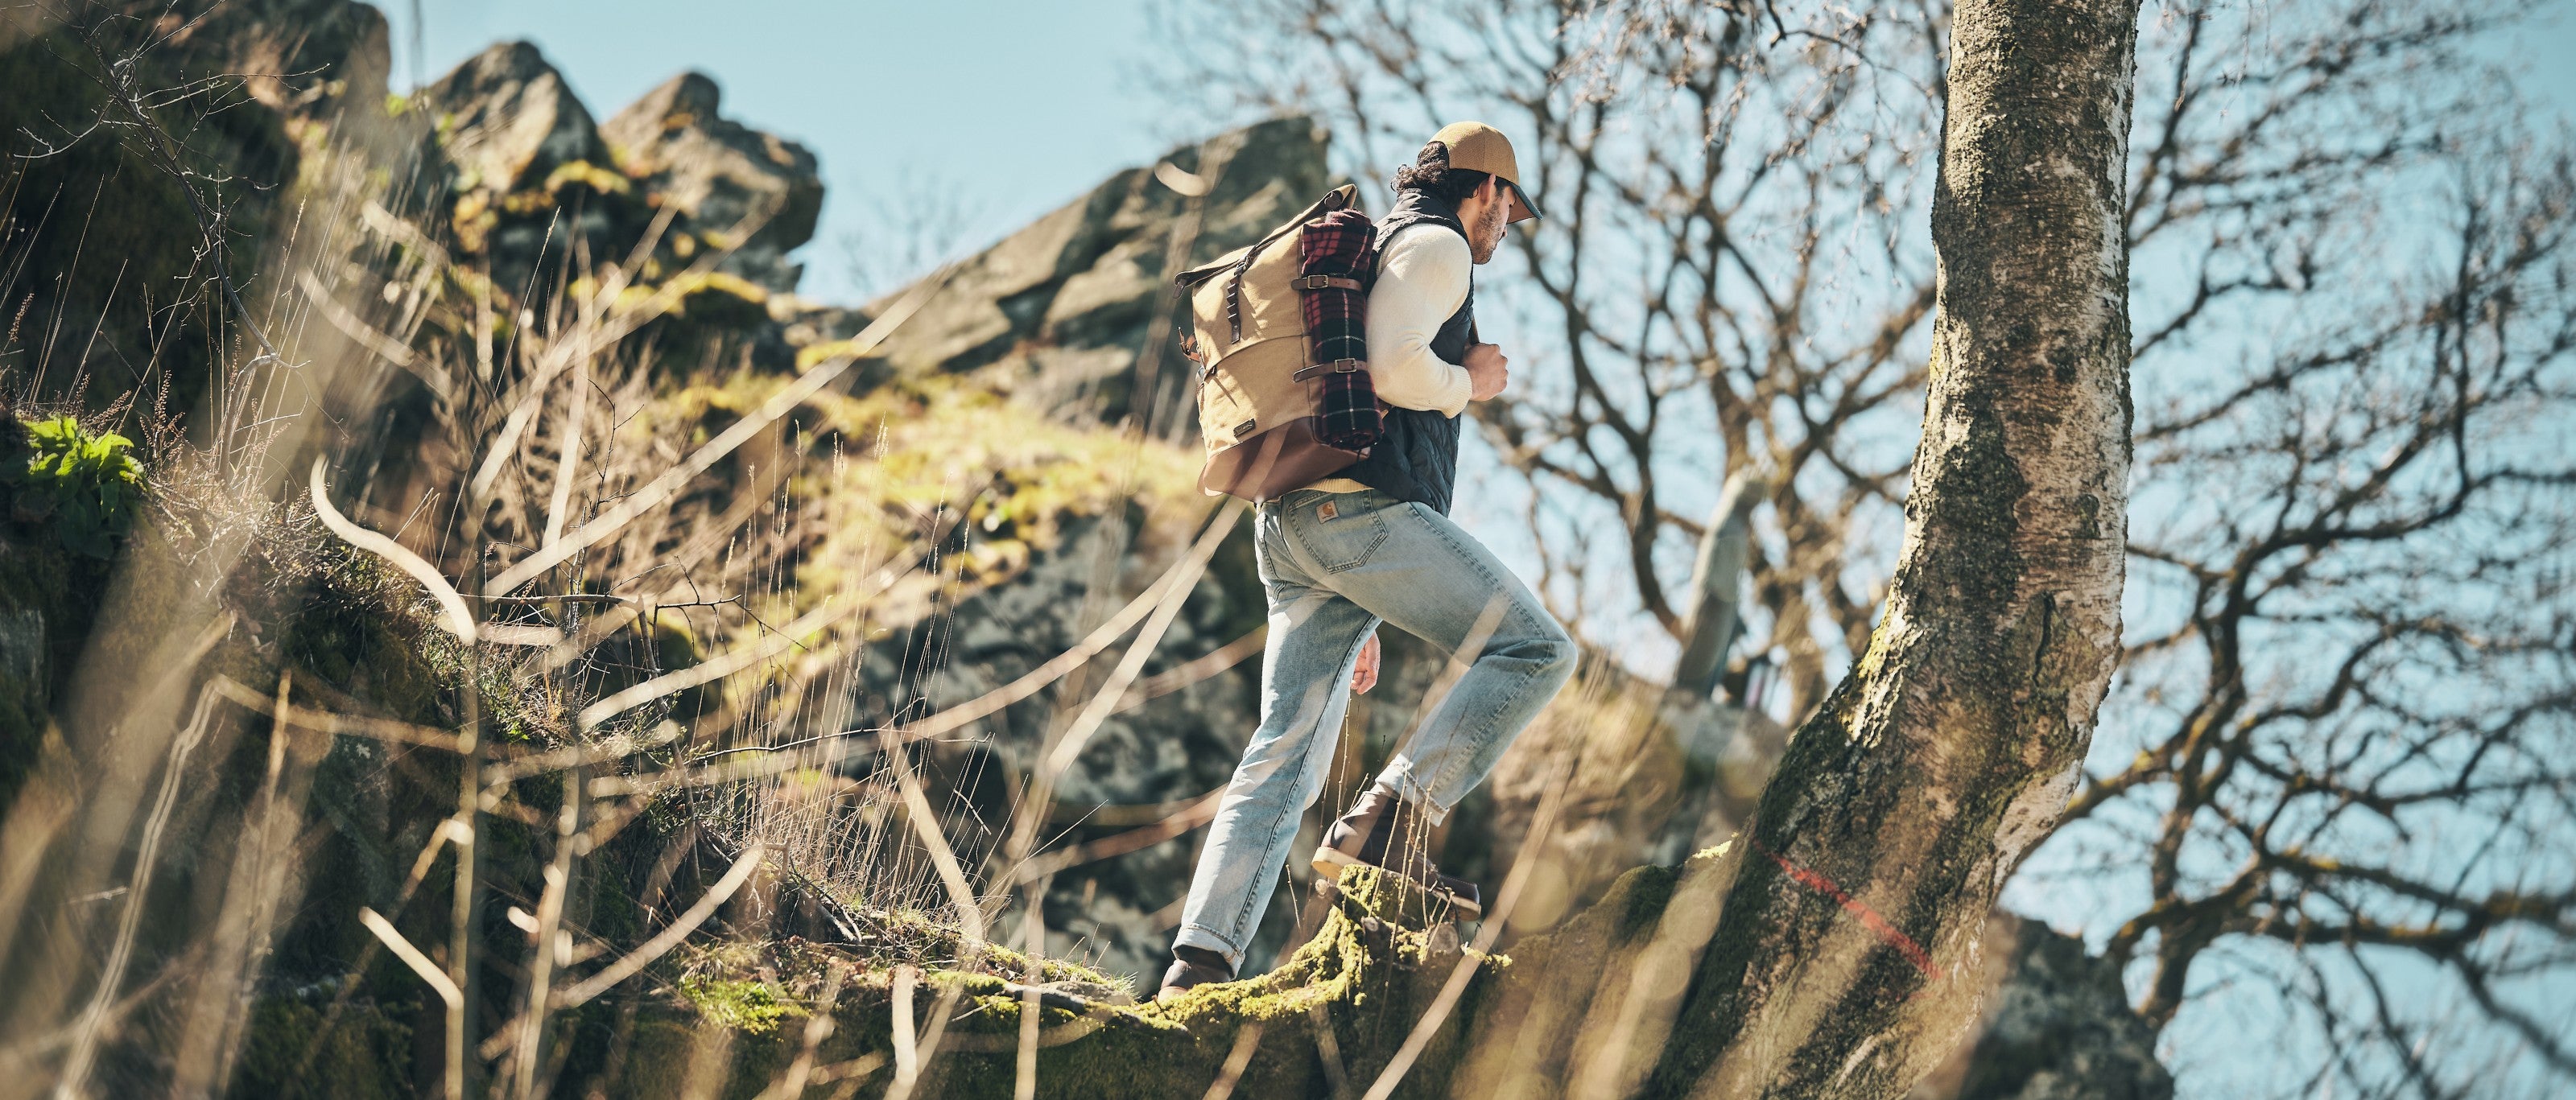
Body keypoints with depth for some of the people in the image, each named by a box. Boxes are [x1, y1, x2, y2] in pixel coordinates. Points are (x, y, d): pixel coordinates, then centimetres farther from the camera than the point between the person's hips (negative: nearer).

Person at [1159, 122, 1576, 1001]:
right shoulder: (1436, 246, 4)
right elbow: (1395, 366, -17)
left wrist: (1358, 614, 31)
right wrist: (1469, 384, 6)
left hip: (1288, 530, 9)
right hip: (1364, 508, -9)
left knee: (1286, 754, 2)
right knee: (1535, 648, -6)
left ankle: (1201, 960, -9)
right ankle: (1389, 820, -18)